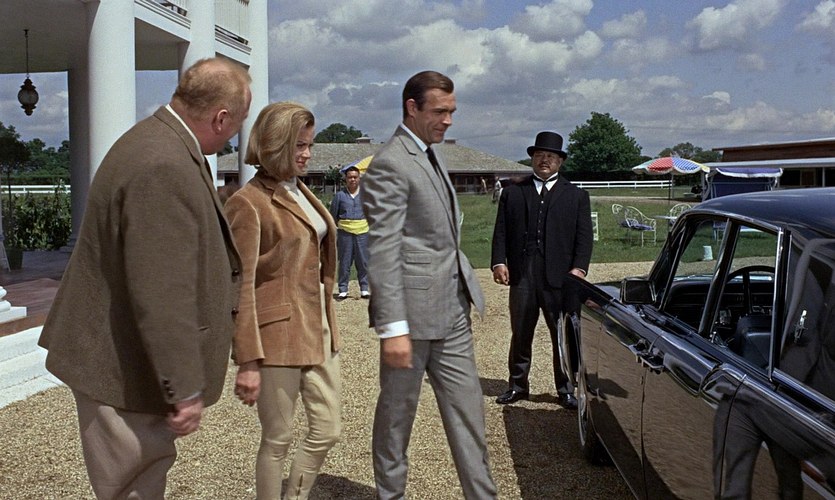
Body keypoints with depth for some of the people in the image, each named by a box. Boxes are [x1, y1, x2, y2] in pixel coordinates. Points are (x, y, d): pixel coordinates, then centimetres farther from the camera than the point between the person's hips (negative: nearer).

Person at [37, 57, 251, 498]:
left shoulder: (158, 140, 7)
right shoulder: (164, 168, -27)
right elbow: (162, 296, -28)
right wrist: (185, 390, -22)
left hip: (128, 356, 10)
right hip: (124, 367, -10)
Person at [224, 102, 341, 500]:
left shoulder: (301, 193, 12)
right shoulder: (248, 203, -12)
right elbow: (240, 287, -15)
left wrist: (326, 325, 16)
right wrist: (248, 361, -17)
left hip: (318, 330, 8)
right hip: (278, 334, -8)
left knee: (327, 430, 13)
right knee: (278, 439, 5)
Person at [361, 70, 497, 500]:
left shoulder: (430, 156, 15)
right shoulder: (389, 164, -14)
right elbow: (383, 251, -19)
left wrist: (465, 291, 17)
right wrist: (392, 327, -23)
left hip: (453, 311, 8)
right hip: (414, 311, -8)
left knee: (467, 408, 10)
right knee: (398, 410, 9)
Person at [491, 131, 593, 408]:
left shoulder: (577, 196, 10)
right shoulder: (512, 192, 13)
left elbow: (584, 236, 4)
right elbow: (501, 231, 8)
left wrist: (579, 268, -9)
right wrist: (499, 262, -5)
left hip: (560, 278, -1)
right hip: (521, 277, 1)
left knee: (564, 336, 4)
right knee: (520, 335, 11)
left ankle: (566, 390, 17)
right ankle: (517, 386, 23)